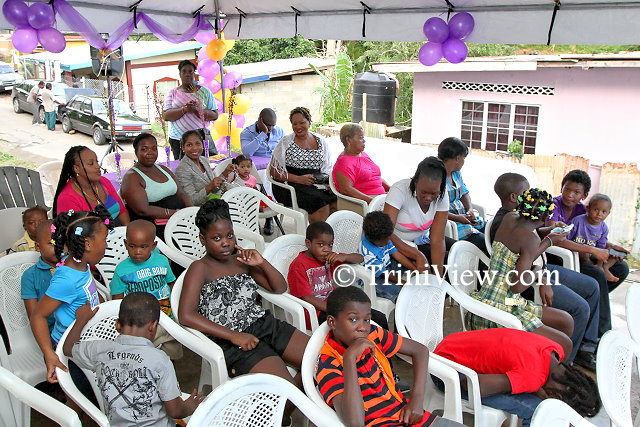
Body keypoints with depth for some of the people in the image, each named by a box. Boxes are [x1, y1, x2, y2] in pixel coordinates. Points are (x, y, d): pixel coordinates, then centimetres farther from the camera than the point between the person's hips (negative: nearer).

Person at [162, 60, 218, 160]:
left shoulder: (205, 91, 9)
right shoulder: (172, 93, 11)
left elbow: (215, 115, 4)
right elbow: (166, 116, 0)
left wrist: (197, 111, -14)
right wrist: (184, 109, -15)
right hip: (177, 139, 1)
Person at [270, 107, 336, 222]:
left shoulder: (321, 141, 14)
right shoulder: (286, 142, 3)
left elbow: (328, 169, 18)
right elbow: (274, 171, -2)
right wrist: (298, 179, -14)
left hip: (318, 183, 4)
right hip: (291, 185, -4)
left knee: (336, 202, -26)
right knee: (321, 203, -31)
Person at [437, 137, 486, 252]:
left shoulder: (456, 173, 14)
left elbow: (464, 194, 23)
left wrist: (469, 209, 1)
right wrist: (457, 218, -24)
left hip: (462, 216, 9)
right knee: (484, 242, -22)